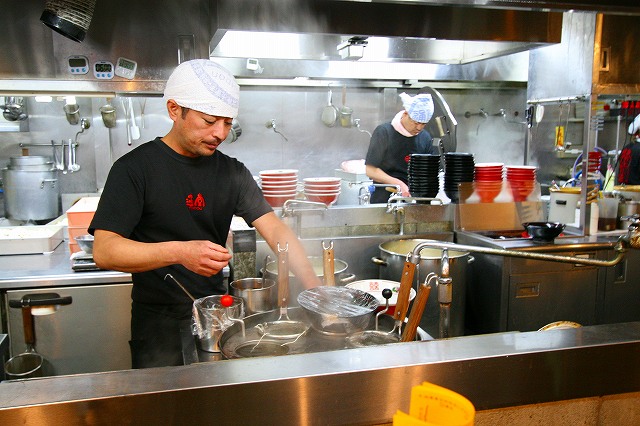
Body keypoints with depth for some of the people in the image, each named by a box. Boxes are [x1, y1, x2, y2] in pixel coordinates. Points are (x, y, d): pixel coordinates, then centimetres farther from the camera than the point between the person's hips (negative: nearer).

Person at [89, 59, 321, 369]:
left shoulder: (232, 172, 2)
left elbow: (276, 231, -8)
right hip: (158, 320, -4)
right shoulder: (135, 168, -11)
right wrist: (179, 252, -34)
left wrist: (316, 288, -21)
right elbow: (104, 251, -19)